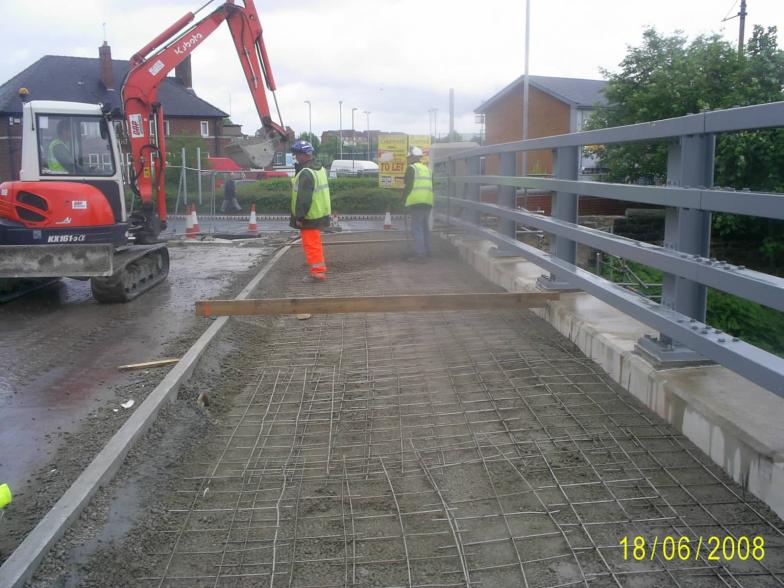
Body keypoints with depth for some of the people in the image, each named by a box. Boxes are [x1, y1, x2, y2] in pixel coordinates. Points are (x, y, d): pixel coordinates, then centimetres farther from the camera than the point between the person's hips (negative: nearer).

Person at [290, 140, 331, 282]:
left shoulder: (306, 173, -20)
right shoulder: (319, 168, 12)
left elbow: (303, 198, -23)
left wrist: (299, 217, -20)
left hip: (310, 217, -10)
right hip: (320, 213, 10)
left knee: (311, 244, -3)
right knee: (316, 244, 18)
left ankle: (317, 272, 0)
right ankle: (320, 269, 26)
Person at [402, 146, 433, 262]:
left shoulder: (411, 168, -3)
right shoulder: (427, 169, 21)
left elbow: (408, 186, -11)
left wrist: (404, 200, -2)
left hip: (416, 203, -8)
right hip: (428, 203, 8)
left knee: (416, 229, -7)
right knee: (425, 228, 17)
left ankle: (420, 255, -11)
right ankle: (426, 252, 24)